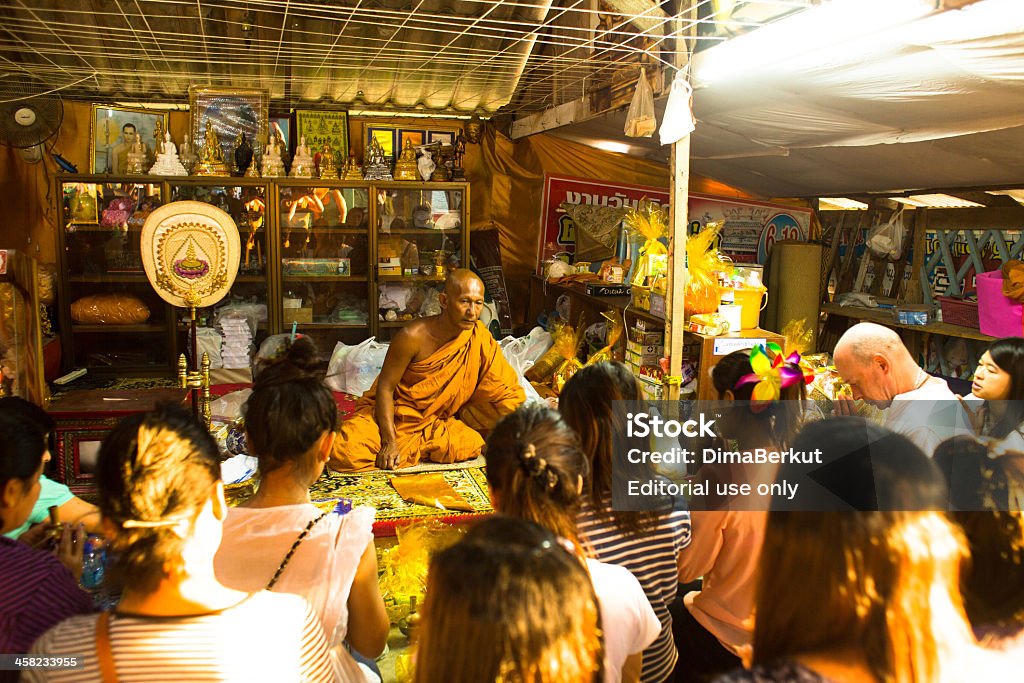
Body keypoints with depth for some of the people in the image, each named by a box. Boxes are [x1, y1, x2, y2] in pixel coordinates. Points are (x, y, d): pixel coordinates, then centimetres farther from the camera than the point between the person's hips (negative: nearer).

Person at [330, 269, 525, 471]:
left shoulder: (480, 338, -11)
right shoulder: (413, 336, -21)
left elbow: (508, 395, -7)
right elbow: (385, 388, -15)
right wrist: (389, 441, -22)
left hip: (440, 419, 4)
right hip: (395, 413, -4)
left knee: (471, 445, -24)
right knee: (346, 453, -26)